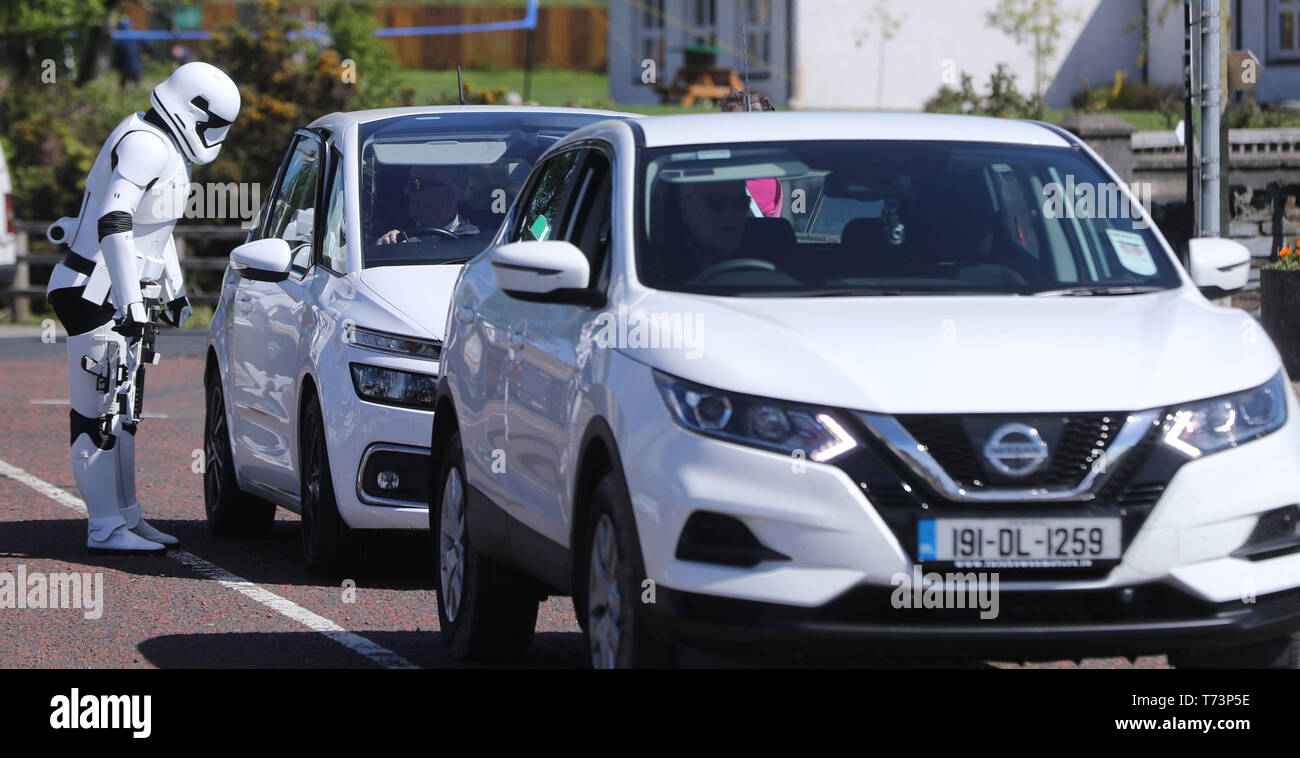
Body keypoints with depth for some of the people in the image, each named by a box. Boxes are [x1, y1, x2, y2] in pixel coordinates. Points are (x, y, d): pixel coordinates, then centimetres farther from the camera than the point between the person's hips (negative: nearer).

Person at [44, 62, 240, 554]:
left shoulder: (164, 149, 15)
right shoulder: (144, 146, -18)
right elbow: (113, 222, -28)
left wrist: (173, 290, 35)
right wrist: (132, 300, -32)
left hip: (118, 296, 11)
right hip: (95, 293, -11)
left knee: (120, 412, 13)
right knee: (99, 412, -7)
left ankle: (126, 516, 19)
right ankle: (107, 528, -5)